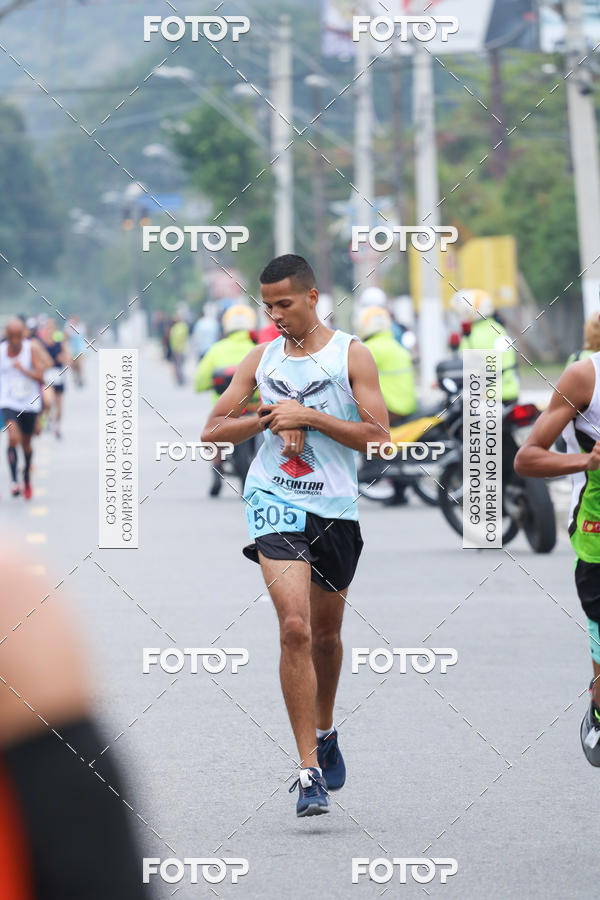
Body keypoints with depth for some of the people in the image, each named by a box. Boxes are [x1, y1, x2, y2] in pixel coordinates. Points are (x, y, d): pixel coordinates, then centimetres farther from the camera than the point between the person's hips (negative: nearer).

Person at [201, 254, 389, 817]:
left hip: (335, 509, 1)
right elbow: (213, 430, 9)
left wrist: (308, 416, -14)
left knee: (326, 634, 16)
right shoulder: (262, 359, 8)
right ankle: (310, 770, -18)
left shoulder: (351, 354, 0)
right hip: (275, 502, 0)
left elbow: (378, 435, -7)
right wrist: (271, 417, -7)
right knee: (295, 629, -17)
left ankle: (324, 731, 44)